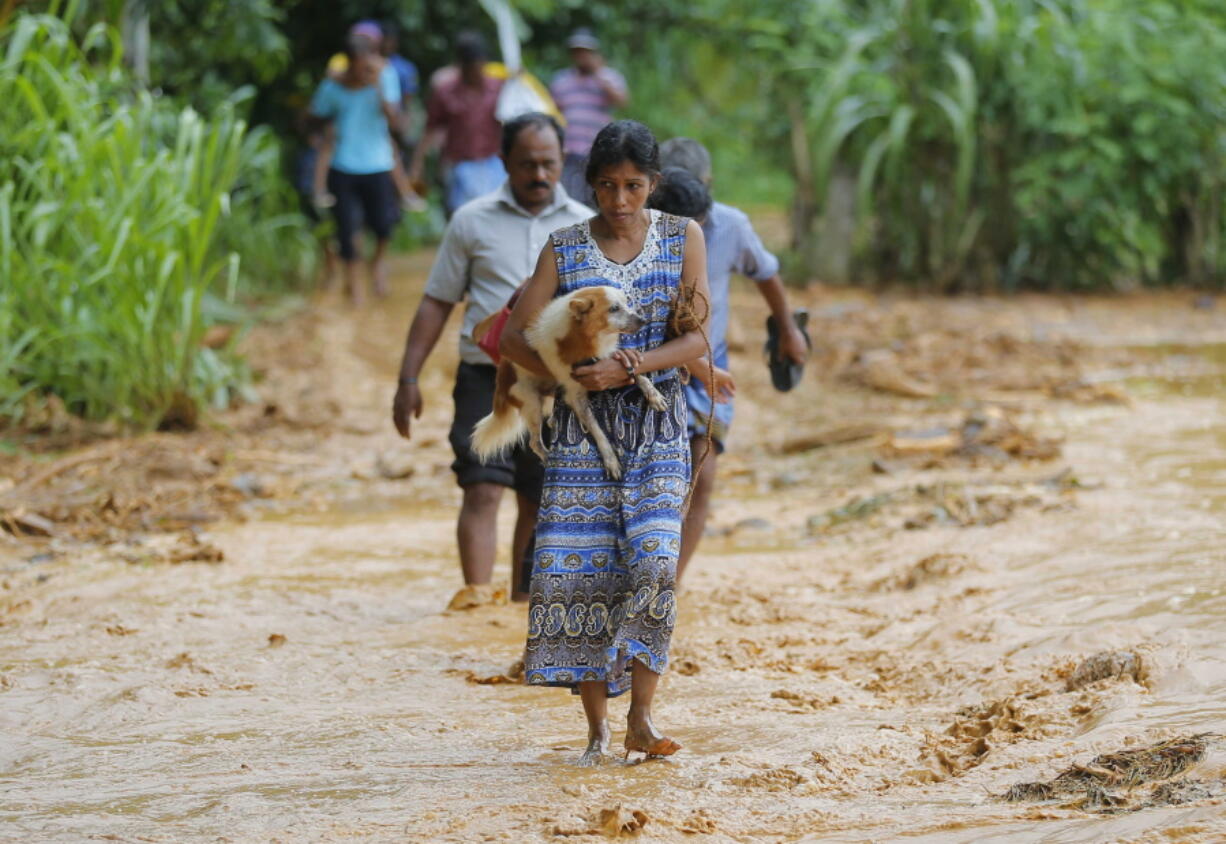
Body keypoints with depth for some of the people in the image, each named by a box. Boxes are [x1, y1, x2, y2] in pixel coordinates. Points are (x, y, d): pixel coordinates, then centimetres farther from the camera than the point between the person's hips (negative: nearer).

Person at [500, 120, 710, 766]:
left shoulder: (683, 239, 4)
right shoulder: (564, 248, 3)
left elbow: (695, 338, -3)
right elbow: (516, 336, -3)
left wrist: (629, 368, -18)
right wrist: (577, 376, -18)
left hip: (658, 428, 0)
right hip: (581, 428, 0)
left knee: (653, 561, -15)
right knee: (578, 571, -6)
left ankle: (641, 718, -4)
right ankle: (597, 727, 4)